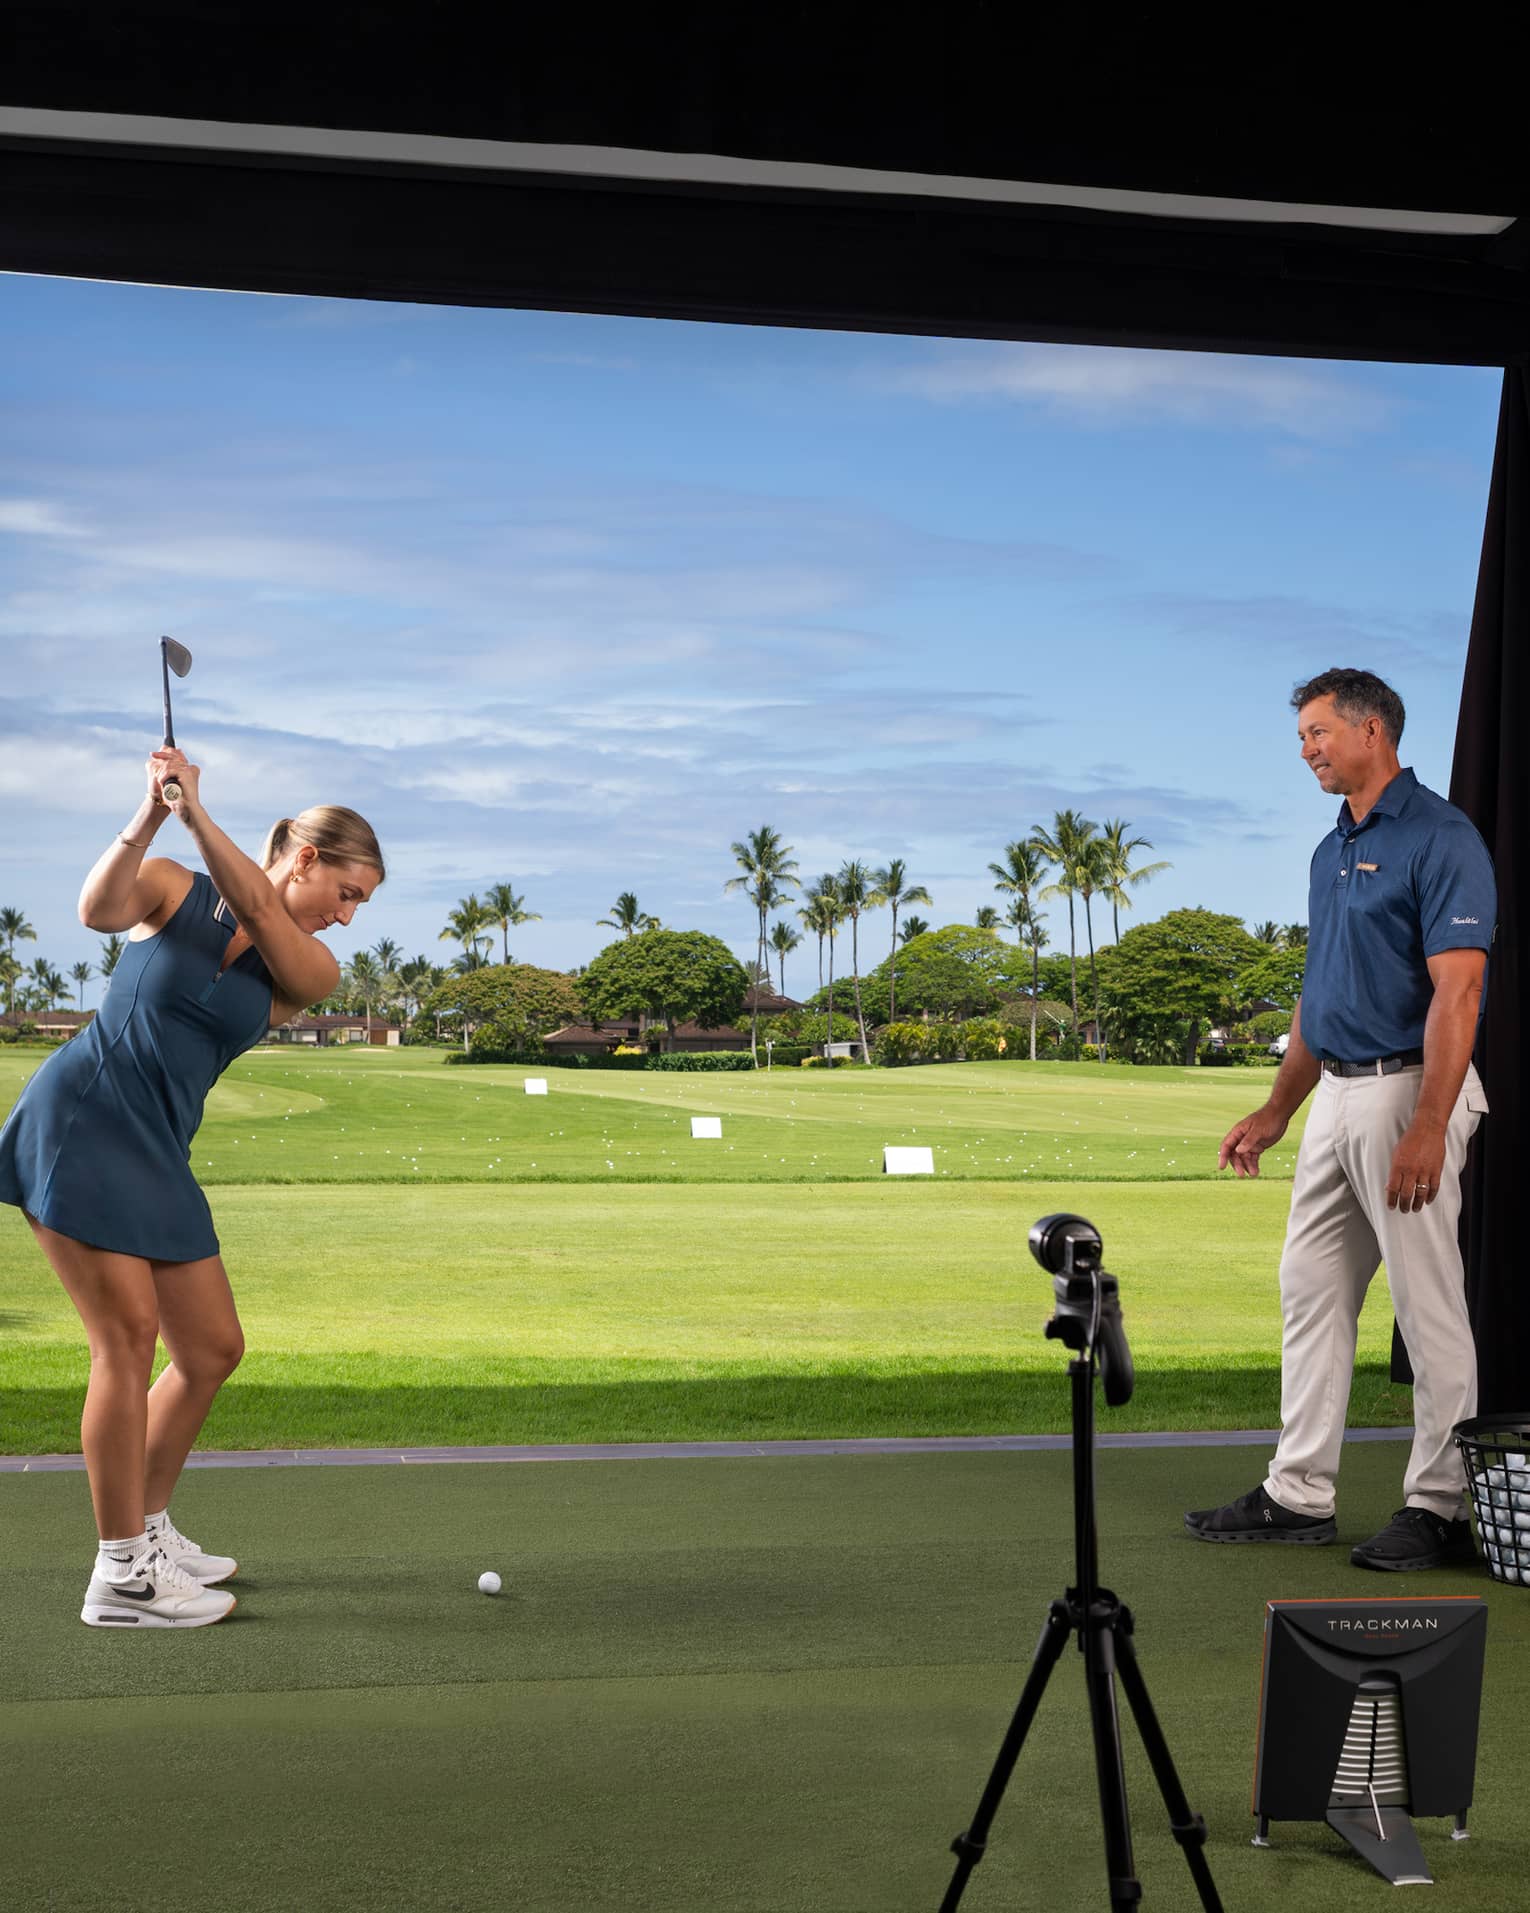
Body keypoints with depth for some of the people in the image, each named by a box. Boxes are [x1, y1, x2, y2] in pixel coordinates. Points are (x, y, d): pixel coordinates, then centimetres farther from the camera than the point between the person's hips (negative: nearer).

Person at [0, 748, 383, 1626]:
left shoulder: (313, 973, 6)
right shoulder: (175, 888, 0)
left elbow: (256, 912, -12)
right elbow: (99, 908, -20)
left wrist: (196, 812, -23)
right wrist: (151, 817, -33)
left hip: (159, 1156, 6)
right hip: (79, 1119, -6)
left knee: (215, 1349, 6)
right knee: (129, 1330, -13)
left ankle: (148, 1529, 26)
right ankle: (122, 1576, -8)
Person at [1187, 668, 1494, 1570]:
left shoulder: (1440, 837, -13)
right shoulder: (1333, 851, 15)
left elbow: (1457, 990, -20)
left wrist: (1428, 1128, -26)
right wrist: (1277, 1112, 20)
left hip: (1410, 1090, -9)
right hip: (1337, 1093, 9)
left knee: (1429, 1303, -1)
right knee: (1312, 1290, 11)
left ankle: (1442, 1507, 9)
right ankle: (1300, 1494, 19)